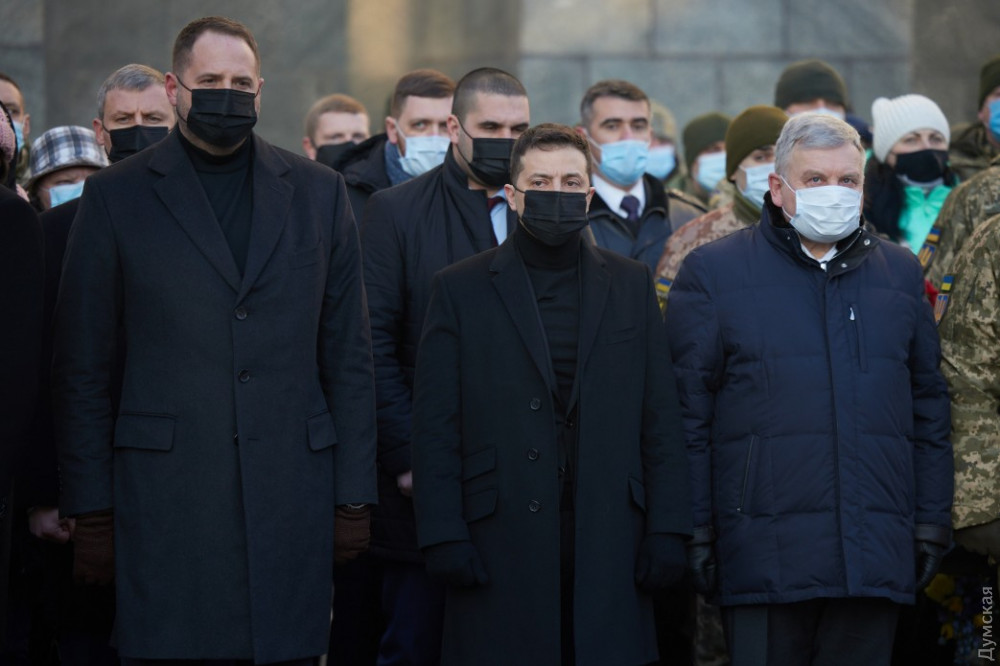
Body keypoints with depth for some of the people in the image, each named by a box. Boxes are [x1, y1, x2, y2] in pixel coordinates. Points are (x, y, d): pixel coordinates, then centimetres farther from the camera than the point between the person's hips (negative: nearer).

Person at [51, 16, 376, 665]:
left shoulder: (318, 192, 11)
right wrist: (92, 513, -1)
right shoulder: (118, 197, 4)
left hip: (293, 499, 2)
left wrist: (354, 498, 5)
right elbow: (82, 367, 4)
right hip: (165, 501, -2)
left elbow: (348, 356, 11)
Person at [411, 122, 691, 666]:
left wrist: (666, 530, 2)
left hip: (609, 540, 2)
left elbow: (660, 418, 10)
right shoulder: (461, 290, 6)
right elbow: (436, 428, 2)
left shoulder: (631, 285, 13)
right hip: (499, 549, -2)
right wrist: (443, 537, -7)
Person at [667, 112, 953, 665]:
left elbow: (928, 407, 18)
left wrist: (932, 523, 11)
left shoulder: (899, 272, 16)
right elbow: (687, 415, 0)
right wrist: (695, 533, -6)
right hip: (765, 553, -3)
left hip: (876, 556, 3)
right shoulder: (713, 272, 4)